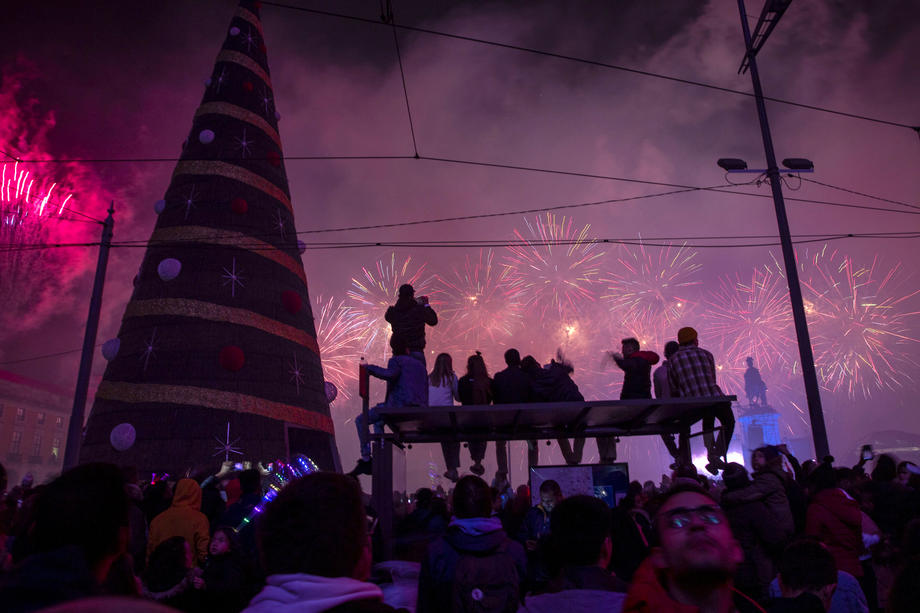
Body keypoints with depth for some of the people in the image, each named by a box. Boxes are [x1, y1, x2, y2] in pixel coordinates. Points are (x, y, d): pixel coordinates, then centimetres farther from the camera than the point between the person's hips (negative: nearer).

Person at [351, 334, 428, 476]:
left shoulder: (396, 360, 3)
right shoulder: (419, 362, 23)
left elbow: (391, 375, -19)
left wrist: (370, 368, -7)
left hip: (401, 406, -8)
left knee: (361, 420, 3)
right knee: (378, 421, 31)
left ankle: (366, 460, -3)